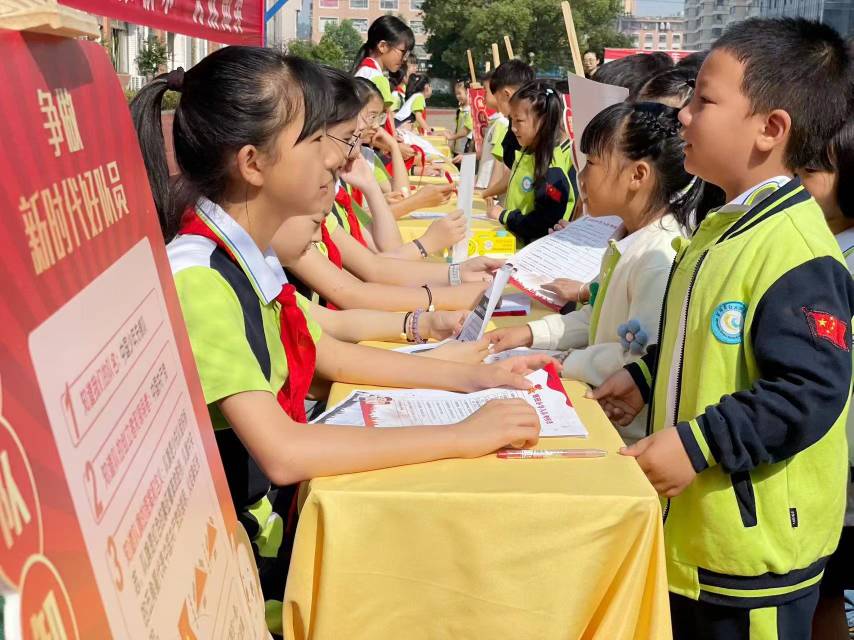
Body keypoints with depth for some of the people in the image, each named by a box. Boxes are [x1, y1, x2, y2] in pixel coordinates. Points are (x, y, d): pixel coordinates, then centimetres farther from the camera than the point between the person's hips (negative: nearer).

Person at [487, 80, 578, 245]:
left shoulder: (553, 169, -18)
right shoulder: (529, 152, 9)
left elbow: (544, 224, -21)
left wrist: (504, 216, -11)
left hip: (535, 250, -8)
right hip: (515, 243, 8)